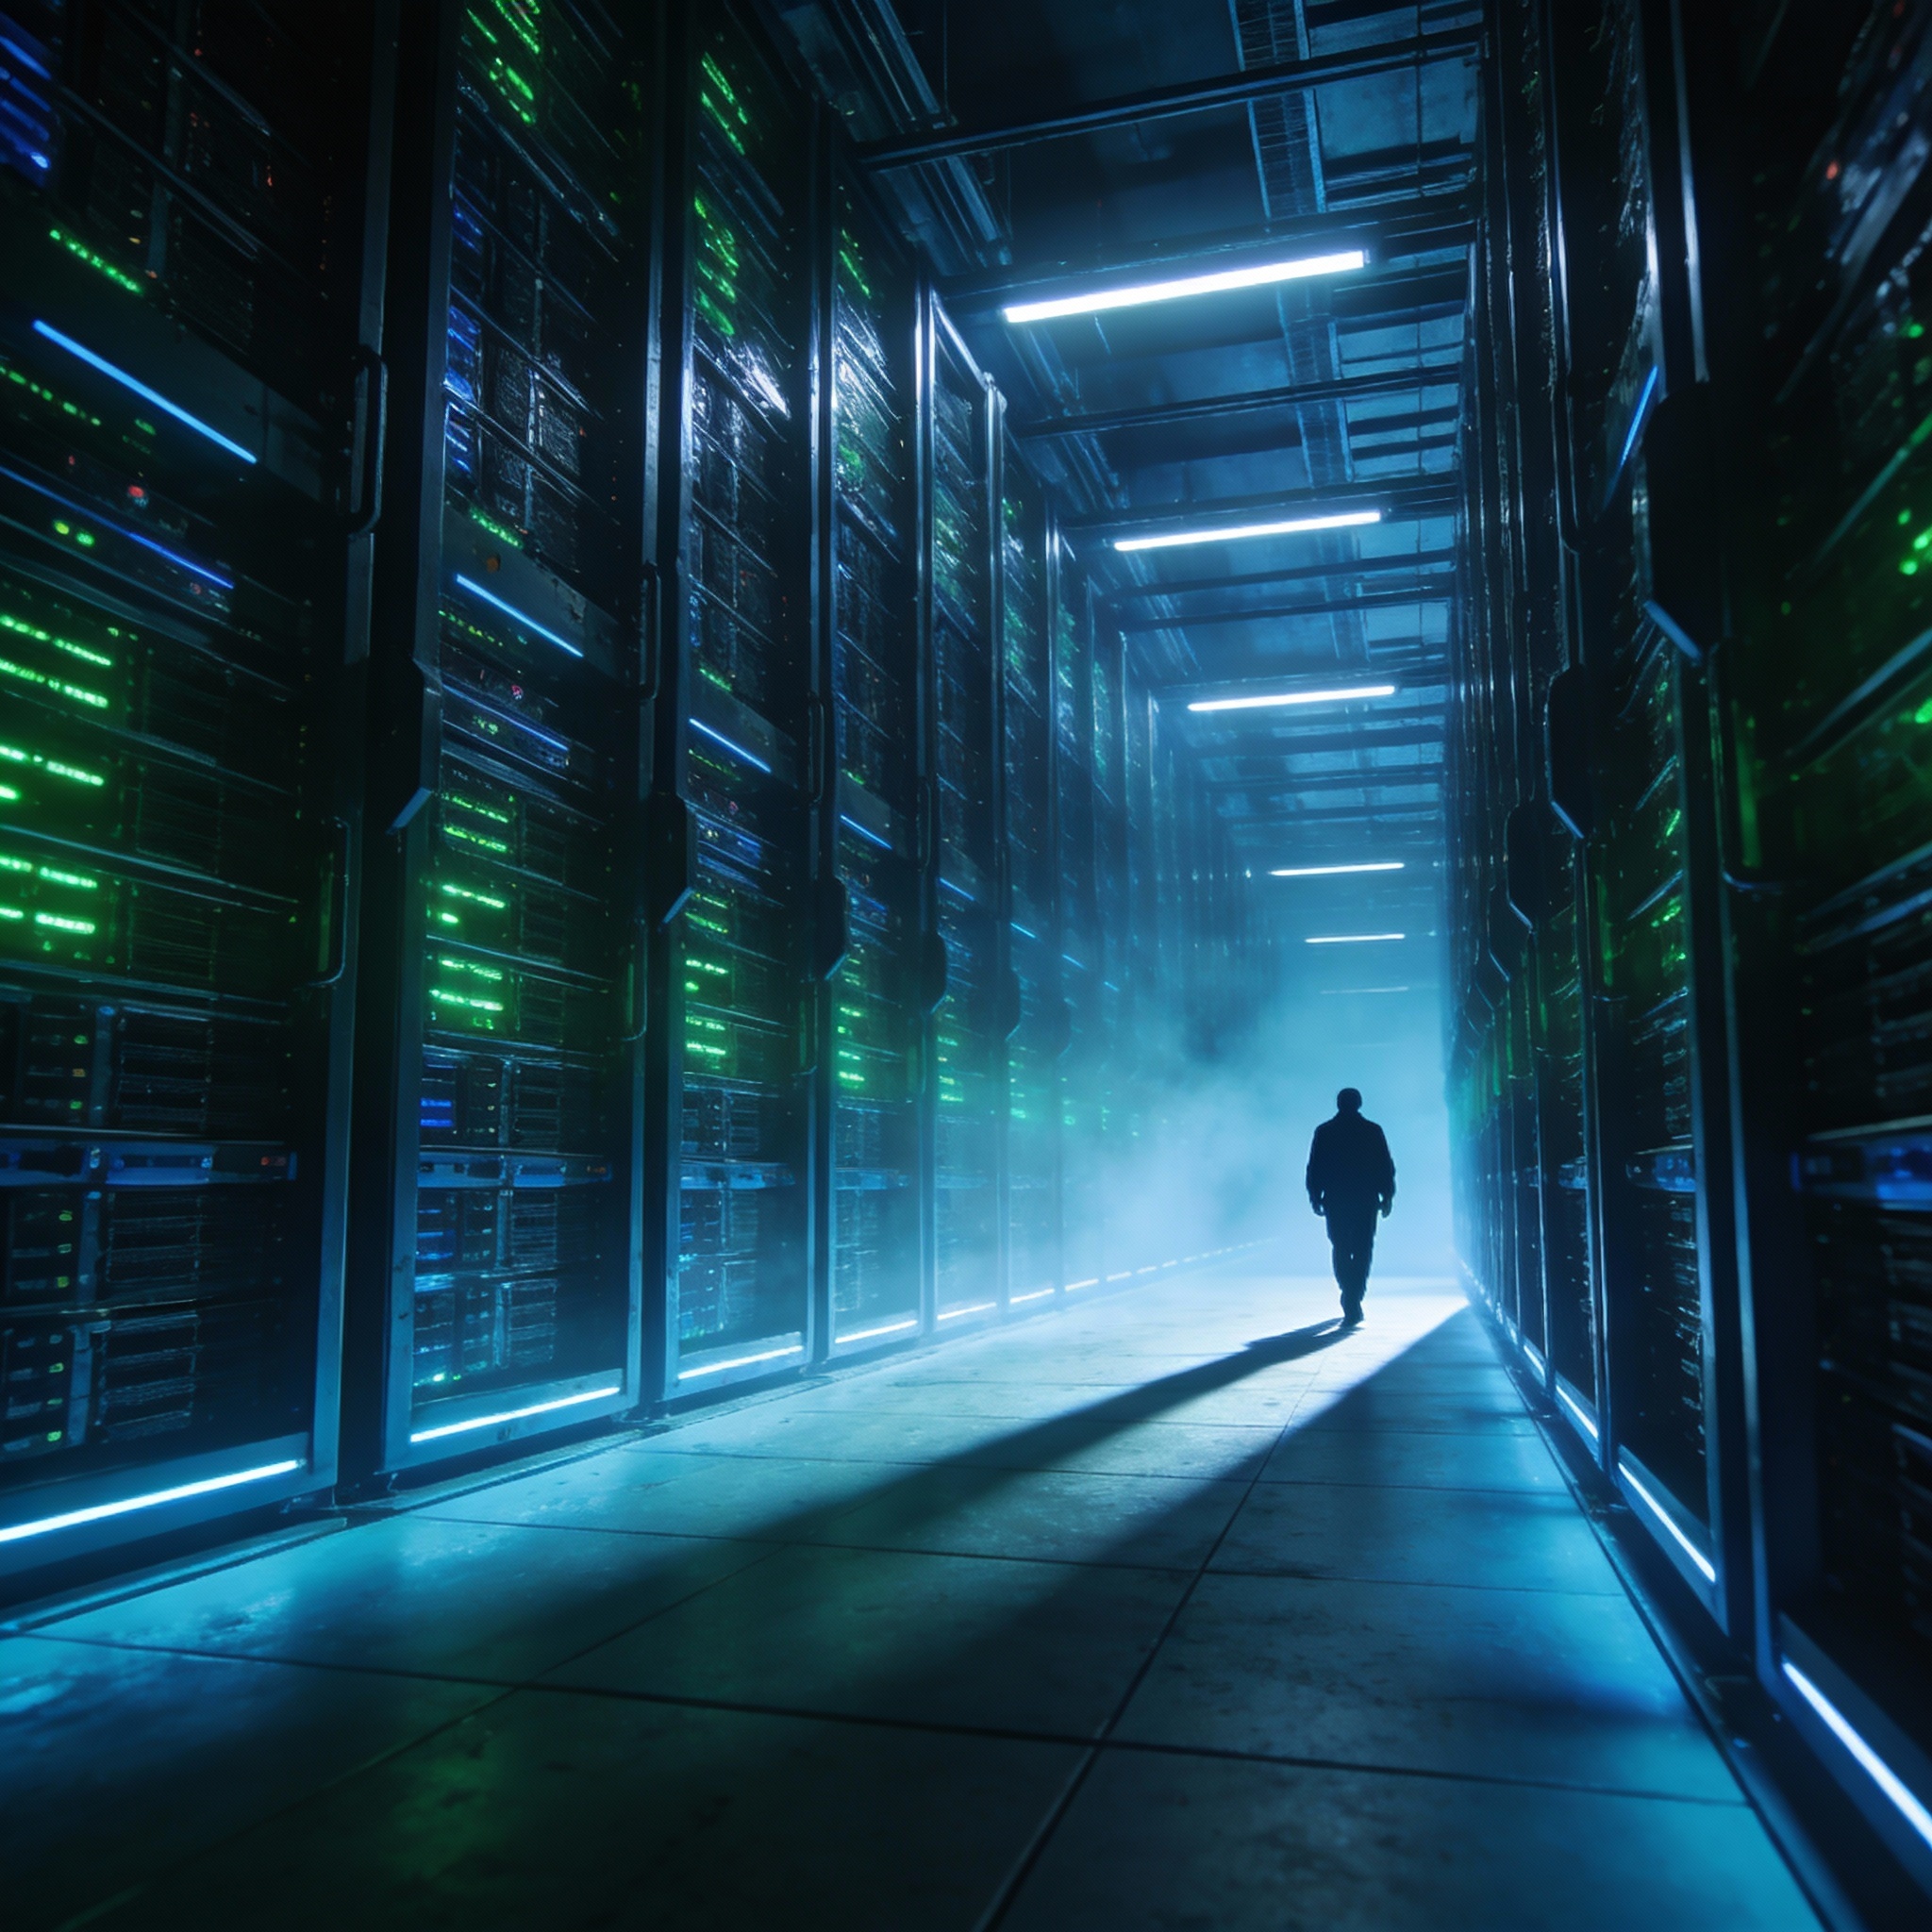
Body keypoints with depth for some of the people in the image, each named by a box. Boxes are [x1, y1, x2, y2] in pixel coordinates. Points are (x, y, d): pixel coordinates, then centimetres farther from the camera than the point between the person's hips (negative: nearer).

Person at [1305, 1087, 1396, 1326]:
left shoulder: (1324, 1132, 2)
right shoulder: (1373, 1131, 1)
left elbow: (1314, 1168, 2)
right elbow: (1386, 1167, 1)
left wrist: (1315, 1197, 8)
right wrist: (1387, 1197, 8)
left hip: (1335, 1201, 1)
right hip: (1366, 1200, -1)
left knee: (1341, 1251, 10)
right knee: (1362, 1251, 4)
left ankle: (1351, 1306, 6)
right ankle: (1353, 1302, -7)